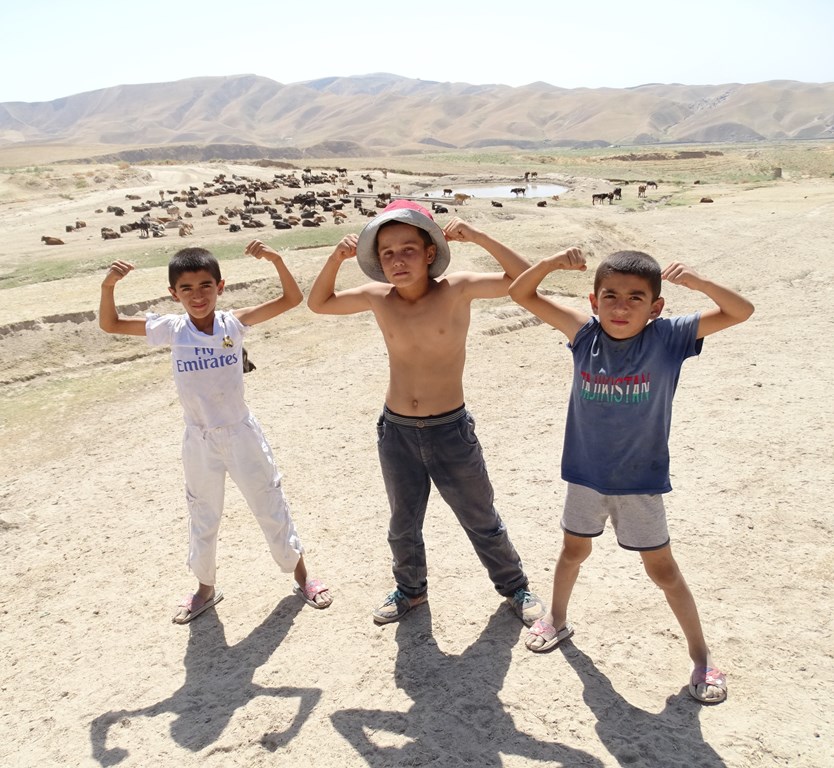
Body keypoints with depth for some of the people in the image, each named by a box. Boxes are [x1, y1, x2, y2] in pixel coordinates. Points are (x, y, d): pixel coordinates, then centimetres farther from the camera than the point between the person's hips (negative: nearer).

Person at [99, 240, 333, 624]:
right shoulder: (171, 329, -8)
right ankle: (206, 588, 40)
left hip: (241, 433, -2)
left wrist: (276, 259, -29)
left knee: (271, 506, 12)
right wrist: (108, 285, -19)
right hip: (199, 441, 2)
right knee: (202, 517, 19)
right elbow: (110, 324, -3)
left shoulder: (233, 323, -12)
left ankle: (301, 576, 31)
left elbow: (292, 299, -15)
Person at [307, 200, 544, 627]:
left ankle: (514, 587, 38)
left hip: (451, 430, -3)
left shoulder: (456, 290, -14)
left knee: (481, 522, 14)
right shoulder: (378, 297, -5)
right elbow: (318, 303, 8)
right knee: (403, 525, 21)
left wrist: (479, 238, -28)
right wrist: (336, 259, -8)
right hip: (395, 431, 3)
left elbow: (524, 281, -18)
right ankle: (411, 588, 47)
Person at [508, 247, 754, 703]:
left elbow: (740, 312, -19)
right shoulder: (585, 333, -11)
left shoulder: (667, 337, -16)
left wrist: (697, 282, -36)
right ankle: (557, 621, 47)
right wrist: (551, 263, -27)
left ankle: (701, 656, 28)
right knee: (574, 550, 23)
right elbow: (521, 294, -9)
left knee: (662, 569, 9)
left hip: (640, 480, -2)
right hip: (586, 473, 3)